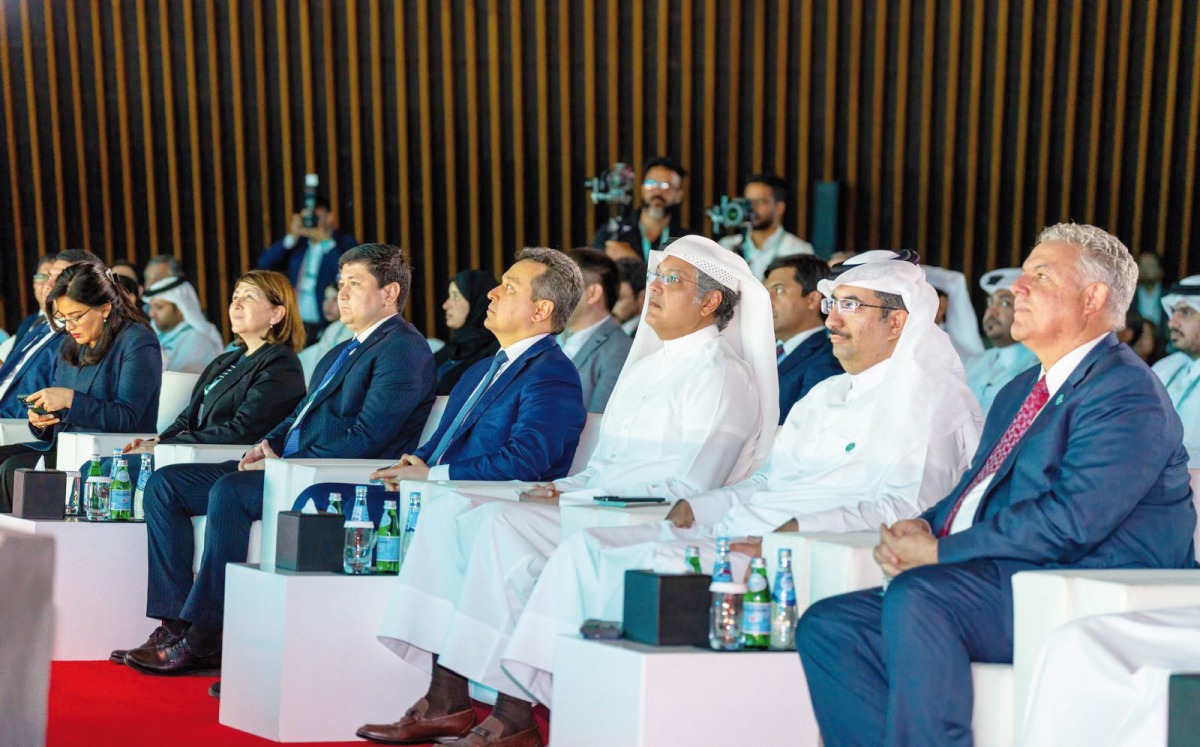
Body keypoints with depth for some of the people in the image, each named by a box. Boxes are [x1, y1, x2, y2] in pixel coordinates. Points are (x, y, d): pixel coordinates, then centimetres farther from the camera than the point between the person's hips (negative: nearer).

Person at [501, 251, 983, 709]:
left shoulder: (932, 400, -3)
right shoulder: (825, 395, 25)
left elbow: (904, 510, -15)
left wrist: (793, 533, -24)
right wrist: (695, 508, 9)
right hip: (731, 535, 9)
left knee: (651, 561, -28)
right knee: (589, 545, -5)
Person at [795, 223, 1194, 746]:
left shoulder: (1127, 394, -9)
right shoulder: (1018, 392, 23)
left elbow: (1069, 522, -20)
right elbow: (975, 490, 22)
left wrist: (940, 553, -16)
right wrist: (919, 528, -1)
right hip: (1002, 585, 9)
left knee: (914, 595, -33)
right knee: (826, 626, -7)